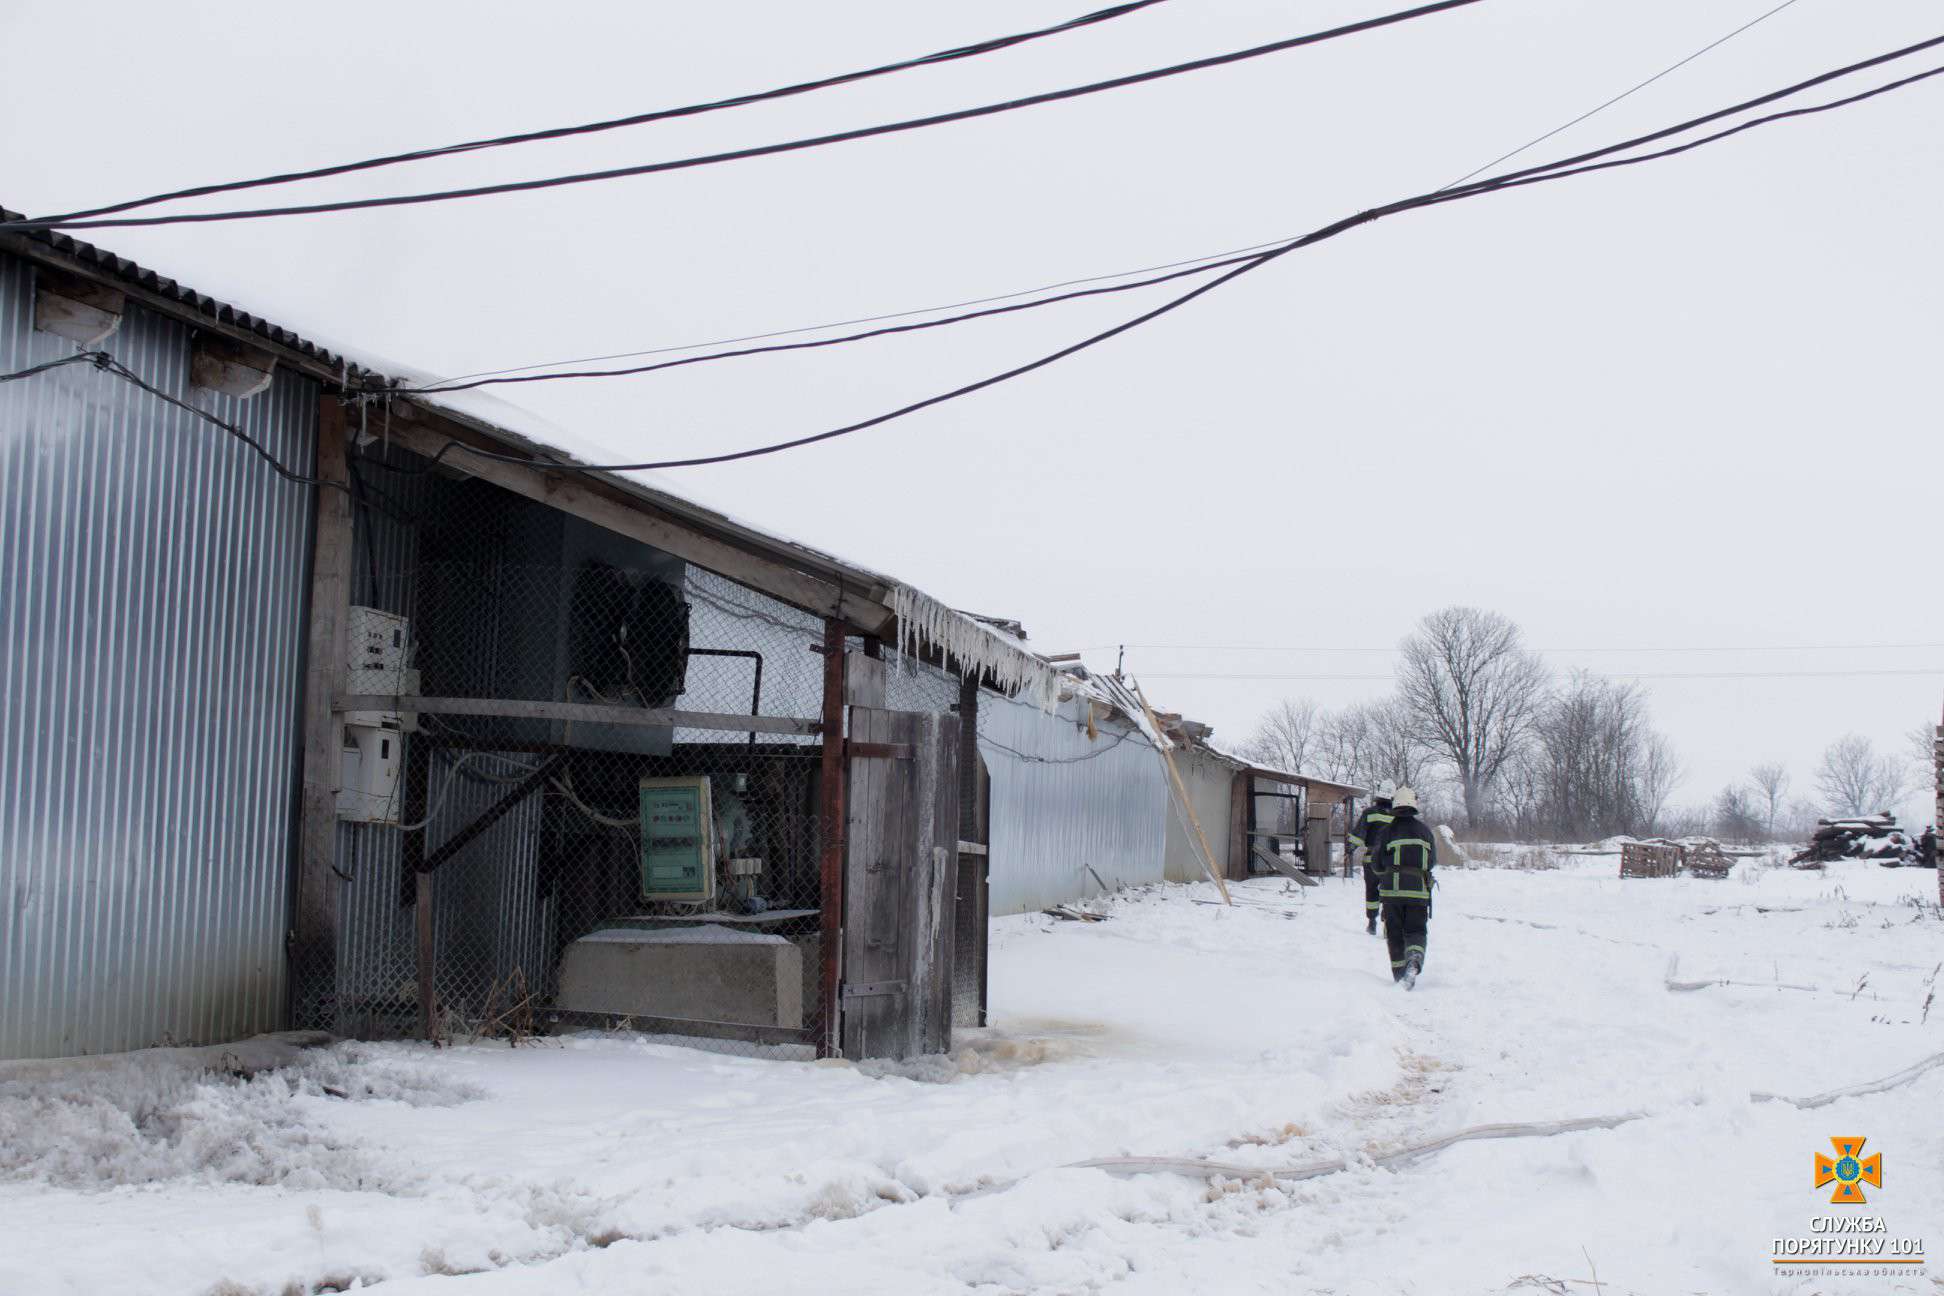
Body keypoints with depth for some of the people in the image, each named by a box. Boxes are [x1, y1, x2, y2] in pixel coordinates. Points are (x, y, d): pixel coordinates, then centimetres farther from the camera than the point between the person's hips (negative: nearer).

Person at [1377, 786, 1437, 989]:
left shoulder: (1389, 830, -2)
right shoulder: (1425, 829, 5)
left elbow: (1378, 864, 1)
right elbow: (1433, 861, 13)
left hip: (1392, 890, -1)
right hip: (1419, 890, 1)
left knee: (1394, 934, 10)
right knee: (1416, 931, 5)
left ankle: (1398, 974, 12)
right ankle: (1414, 961, -24)